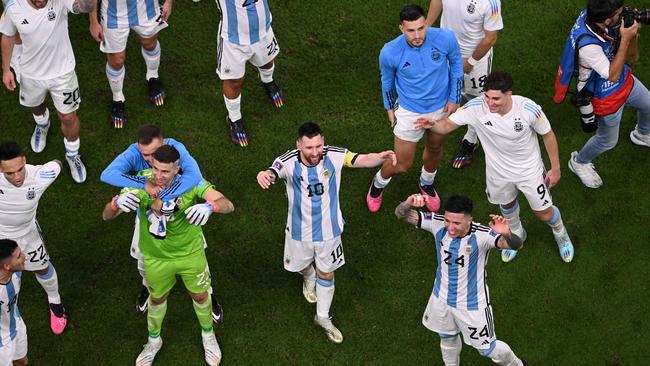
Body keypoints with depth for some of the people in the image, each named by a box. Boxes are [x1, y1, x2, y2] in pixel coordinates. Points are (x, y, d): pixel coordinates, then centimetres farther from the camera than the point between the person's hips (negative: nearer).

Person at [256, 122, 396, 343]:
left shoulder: (334, 156, -23)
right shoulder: (288, 162, -29)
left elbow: (362, 160, -26)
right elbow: (271, 174, -45)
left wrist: (380, 157, -49)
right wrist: (264, 175, -71)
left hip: (328, 229, 1)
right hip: (300, 231, -1)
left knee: (326, 274, 18)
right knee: (302, 266, 26)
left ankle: (323, 318, 40)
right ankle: (309, 278, 65)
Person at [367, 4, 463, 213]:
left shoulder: (445, 38, -27)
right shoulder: (390, 53, -28)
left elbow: (455, 63, -5)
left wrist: (454, 99, -2)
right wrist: (389, 108, 8)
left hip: (441, 107, 2)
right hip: (409, 112, -2)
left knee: (435, 149, 27)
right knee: (402, 165, 7)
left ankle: (427, 184, 59)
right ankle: (378, 184, 42)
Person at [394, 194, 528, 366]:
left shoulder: (482, 235, -33)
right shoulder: (438, 224, -23)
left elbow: (516, 245, -44)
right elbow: (401, 214, -21)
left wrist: (507, 234, -68)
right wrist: (407, 204, -45)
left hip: (472, 305, -3)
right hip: (442, 298, 4)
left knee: (487, 348, 17)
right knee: (447, 338, 29)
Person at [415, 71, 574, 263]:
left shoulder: (529, 109, -32)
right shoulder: (476, 107, -30)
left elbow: (548, 135, -14)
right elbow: (448, 124, -21)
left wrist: (555, 168, -6)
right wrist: (433, 124, -46)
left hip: (529, 169, -2)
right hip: (498, 171, 2)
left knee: (544, 214, 13)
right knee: (507, 205, 28)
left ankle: (560, 233, 49)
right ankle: (516, 234, 62)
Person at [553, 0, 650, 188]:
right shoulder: (587, 44, -45)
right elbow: (612, 75, -32)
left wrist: (630, 32, -25)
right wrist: (625, 40, -35)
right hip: (607, 97, -7)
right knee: (607, 141, 17)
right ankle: (579, 162, 46)